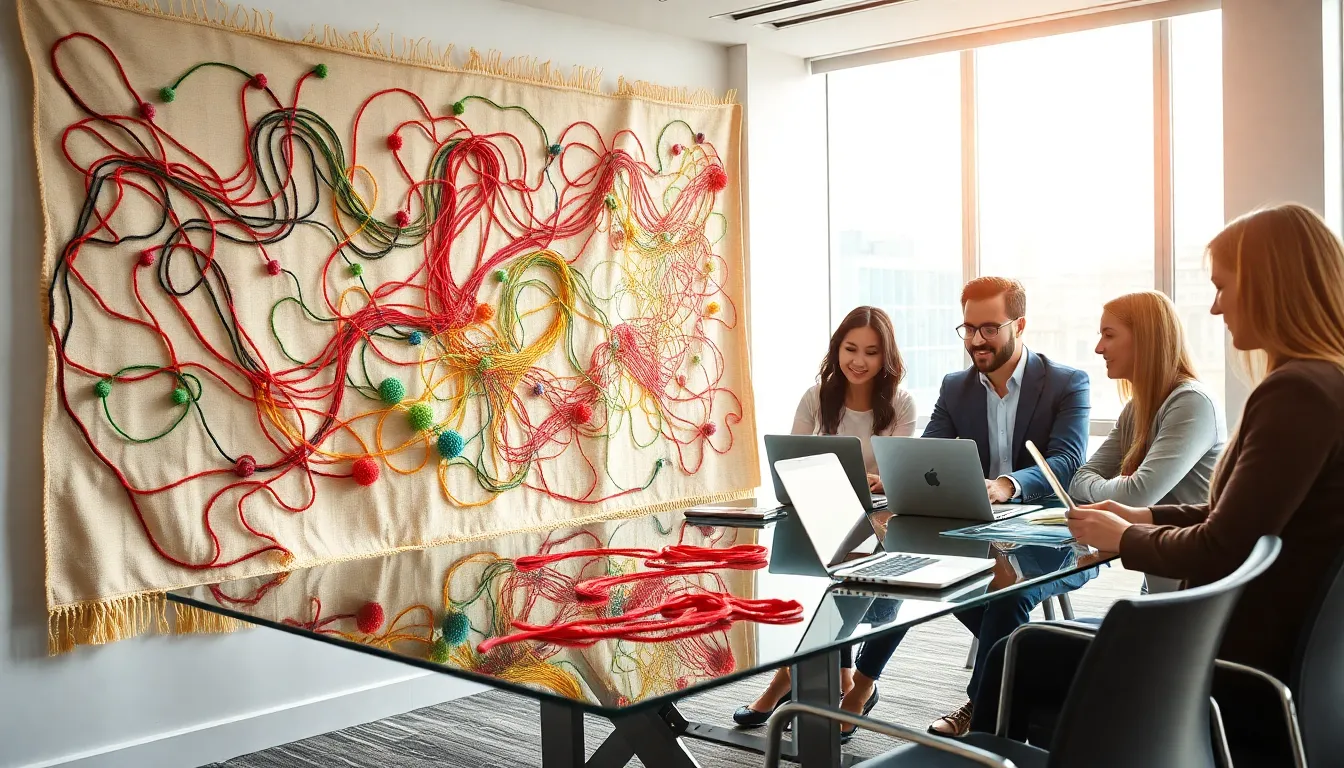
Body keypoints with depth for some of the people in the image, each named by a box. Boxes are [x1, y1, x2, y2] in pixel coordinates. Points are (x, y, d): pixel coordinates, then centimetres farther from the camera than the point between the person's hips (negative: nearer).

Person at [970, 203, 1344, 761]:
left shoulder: (1297, 393, -22)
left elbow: (1220, 551, -23)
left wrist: (1124, 538, -6)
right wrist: (1145, 517, 11)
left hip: (1246, 673, -10)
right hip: (1275, 648, 10)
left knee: (1015, 660, 2)